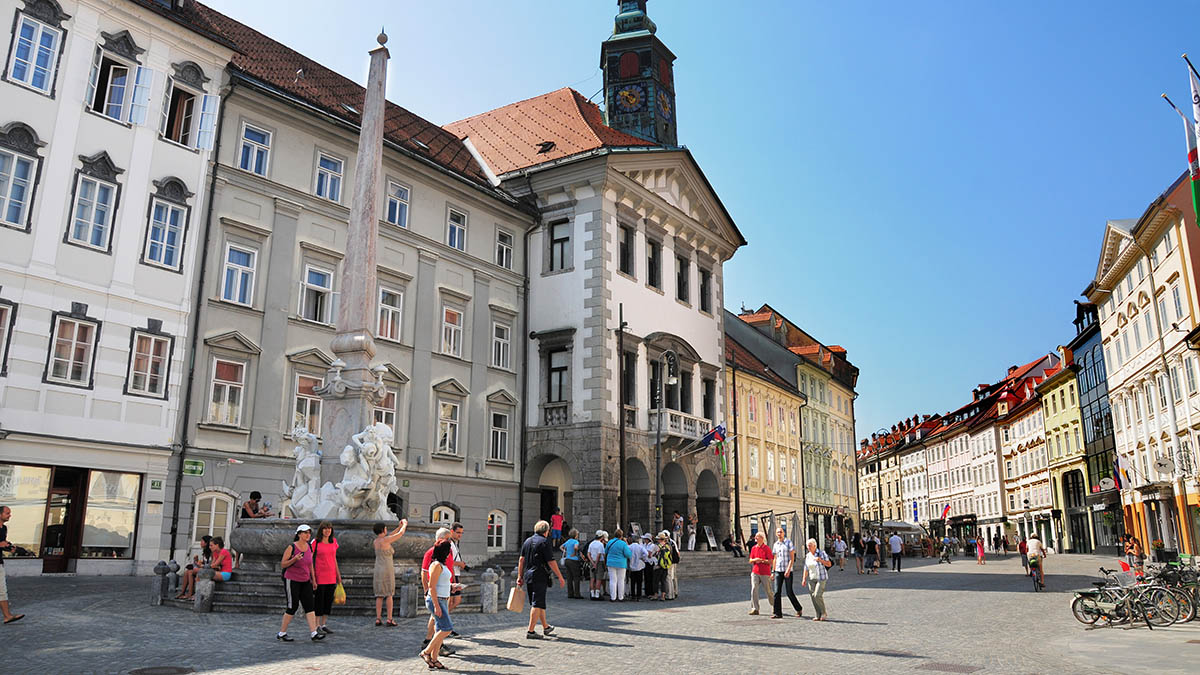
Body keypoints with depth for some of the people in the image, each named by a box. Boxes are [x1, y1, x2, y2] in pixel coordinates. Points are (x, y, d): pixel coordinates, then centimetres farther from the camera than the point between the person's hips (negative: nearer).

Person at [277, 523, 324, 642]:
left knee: (310, 605, -3)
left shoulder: (309, 548, 6)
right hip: (291, 580, -6)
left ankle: (314, 633, -6)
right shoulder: (292, 547, -11)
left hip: (305, 581, 6)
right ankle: (281, 634, 14)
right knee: (292, 607, -2)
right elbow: (283, 564, -9)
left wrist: (313, 580, 17)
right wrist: (294, 559, -25)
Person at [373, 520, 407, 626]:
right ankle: (389, 619, 0)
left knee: (379, 595, 9)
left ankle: (378, 619, 6)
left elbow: (390, 536, 23)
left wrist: (399, 527, 26)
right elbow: (400, 534, -5)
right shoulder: (385, 540, -14)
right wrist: (404, 525, 14)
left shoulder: (375, 541, 8)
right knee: (389, 594, 0)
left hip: (378, 570, 7)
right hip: (387, 570, -7)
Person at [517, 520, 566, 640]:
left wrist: (520, 576, 16)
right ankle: (530, 631, -6)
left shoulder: (527, 541, 11)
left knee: (539, 603, 18)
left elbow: (521, 559, 11)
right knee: (537, 604, -4)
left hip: (528, 576, 8)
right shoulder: (544, 542, -11)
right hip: (540, 577, -8)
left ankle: (546, 627, 30)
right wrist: (560, 577, -7)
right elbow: (551, 562, -13)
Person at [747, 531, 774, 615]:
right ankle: (755, 608, -5)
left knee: (768, 591, 4)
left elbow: (771, 561, -8)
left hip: (765, 573, -4)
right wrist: (754, 560, -8)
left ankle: (775, 606, 26)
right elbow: (750, 560, 13)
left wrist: (761, 560, -17)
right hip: (755, 572, 4)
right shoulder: (754, 548, 10)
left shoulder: (767, 548, -5)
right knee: (754, 589, -8)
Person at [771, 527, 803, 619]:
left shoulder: (789, 542, -3)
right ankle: (777, 613, -1)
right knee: (777, 592, -3)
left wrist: (788, 570, -18)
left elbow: (792, 558, -8)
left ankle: (799, 609, 19)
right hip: (778, 570, 4)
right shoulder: (775, 544, 12)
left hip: (788, 570, -4)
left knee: (789, 592, -1)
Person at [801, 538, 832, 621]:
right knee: (813, 596, 0)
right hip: (811, 579, 5)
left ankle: (824, 612, 4)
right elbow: (806, 568, 13)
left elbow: (829, 564, -6)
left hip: (821, 578, -5)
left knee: (817, 595, -16)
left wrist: (821, 560, -21)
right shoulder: (807, 556, 8)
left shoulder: (821, 553, -7)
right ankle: (818, 615, 9)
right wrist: (804, 579, 7)